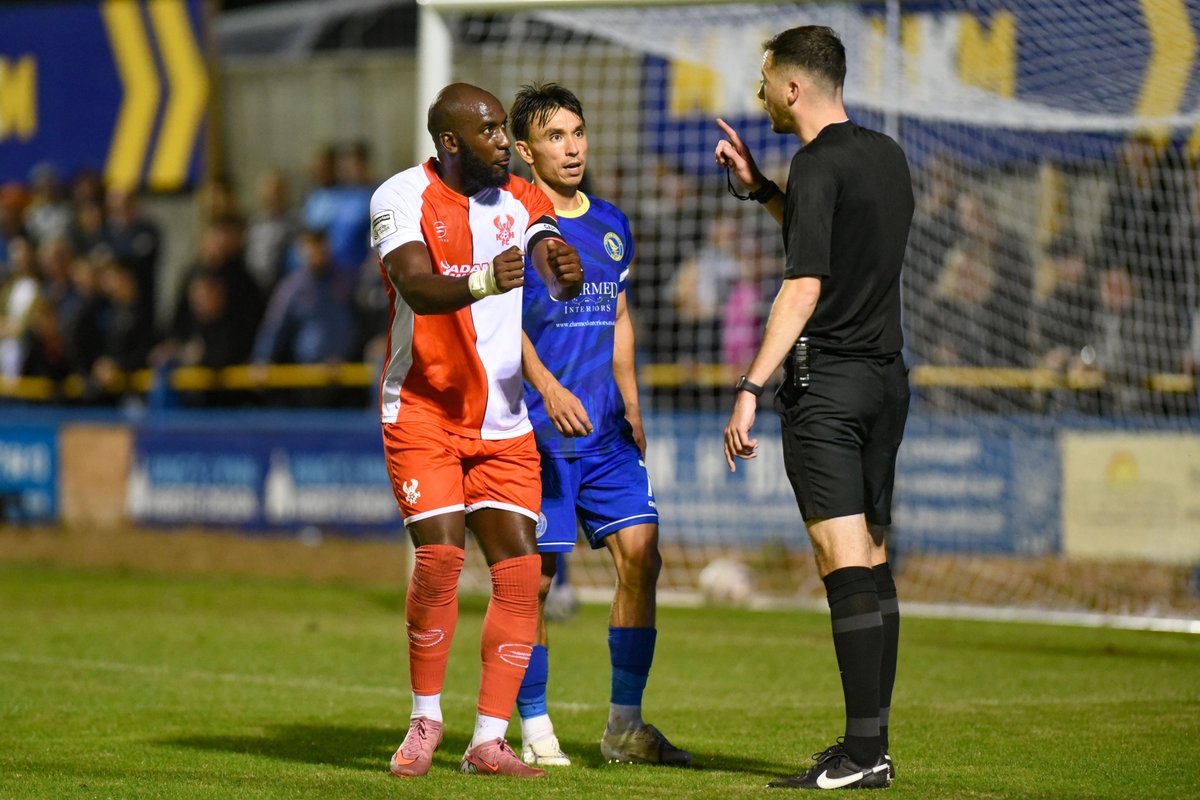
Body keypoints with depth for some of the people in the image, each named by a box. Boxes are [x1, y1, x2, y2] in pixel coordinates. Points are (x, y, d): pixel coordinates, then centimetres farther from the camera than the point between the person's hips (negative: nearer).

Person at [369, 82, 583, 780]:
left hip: (504, 423, 4)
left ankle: (490, 739, 1)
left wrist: (566, 272, -33)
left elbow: (562, 284, -8)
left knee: (520, 570, -5)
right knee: (440, 558, -15)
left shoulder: (520, 198, 5)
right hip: (424, 413, -4)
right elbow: (415, 286, -26)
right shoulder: (404, 197, -9)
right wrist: (481, 284, -46)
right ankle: (427, 720, 4)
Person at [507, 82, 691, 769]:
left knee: (641, 554, -3)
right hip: (536, 428, -6)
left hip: (605, 429, 6)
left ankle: (626, 725, 5)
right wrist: (548, 389, -29)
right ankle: (536, 730, 7)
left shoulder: (612, 225, 14)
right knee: (533, 577, -3)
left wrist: (631, 406, 17)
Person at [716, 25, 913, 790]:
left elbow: (804, 286, -19)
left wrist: (751, 388, -20)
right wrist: (758, 186, 28)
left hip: (827, 379, -9)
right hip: (887, 375, 9)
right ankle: (873, 744, 9)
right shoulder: (887, 156, 14)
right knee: (873, 561, 9)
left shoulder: (819, 166, -12)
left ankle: (863, 750, -16)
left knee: (845, 562, -12)